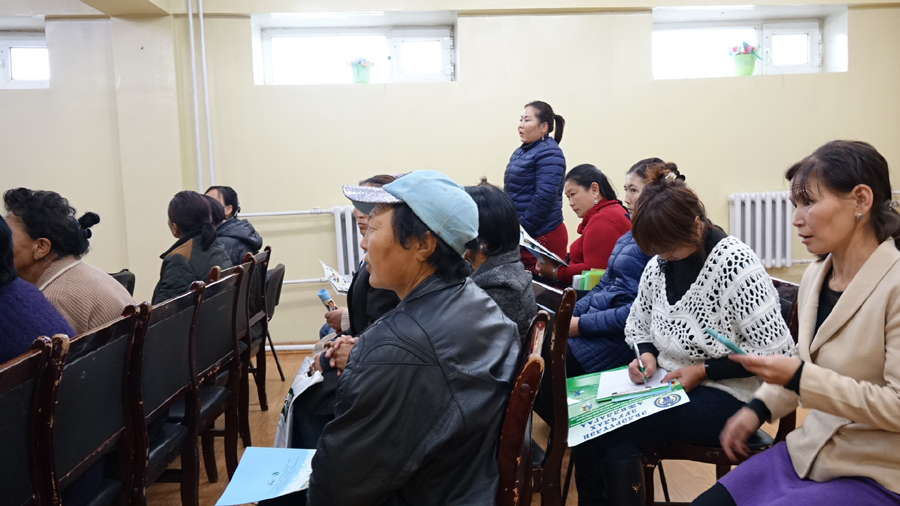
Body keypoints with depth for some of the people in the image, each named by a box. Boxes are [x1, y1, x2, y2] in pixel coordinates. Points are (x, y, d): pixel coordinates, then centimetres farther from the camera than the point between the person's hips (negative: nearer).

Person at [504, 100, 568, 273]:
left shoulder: (549, 154, -11)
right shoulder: (520, 152, 15)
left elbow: (544, 197, -21)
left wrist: (521, 228, -18)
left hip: (542, 237, -8)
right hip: (522, 236, 8)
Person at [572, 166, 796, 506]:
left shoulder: (735, 263, -16)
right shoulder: (657, 265, 4)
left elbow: (776, 353, -17)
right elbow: (637, 327, 18)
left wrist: (703, 370, -18)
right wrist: (647, 355, -3)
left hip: (724, 395, -6)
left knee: (607, 428, -24)